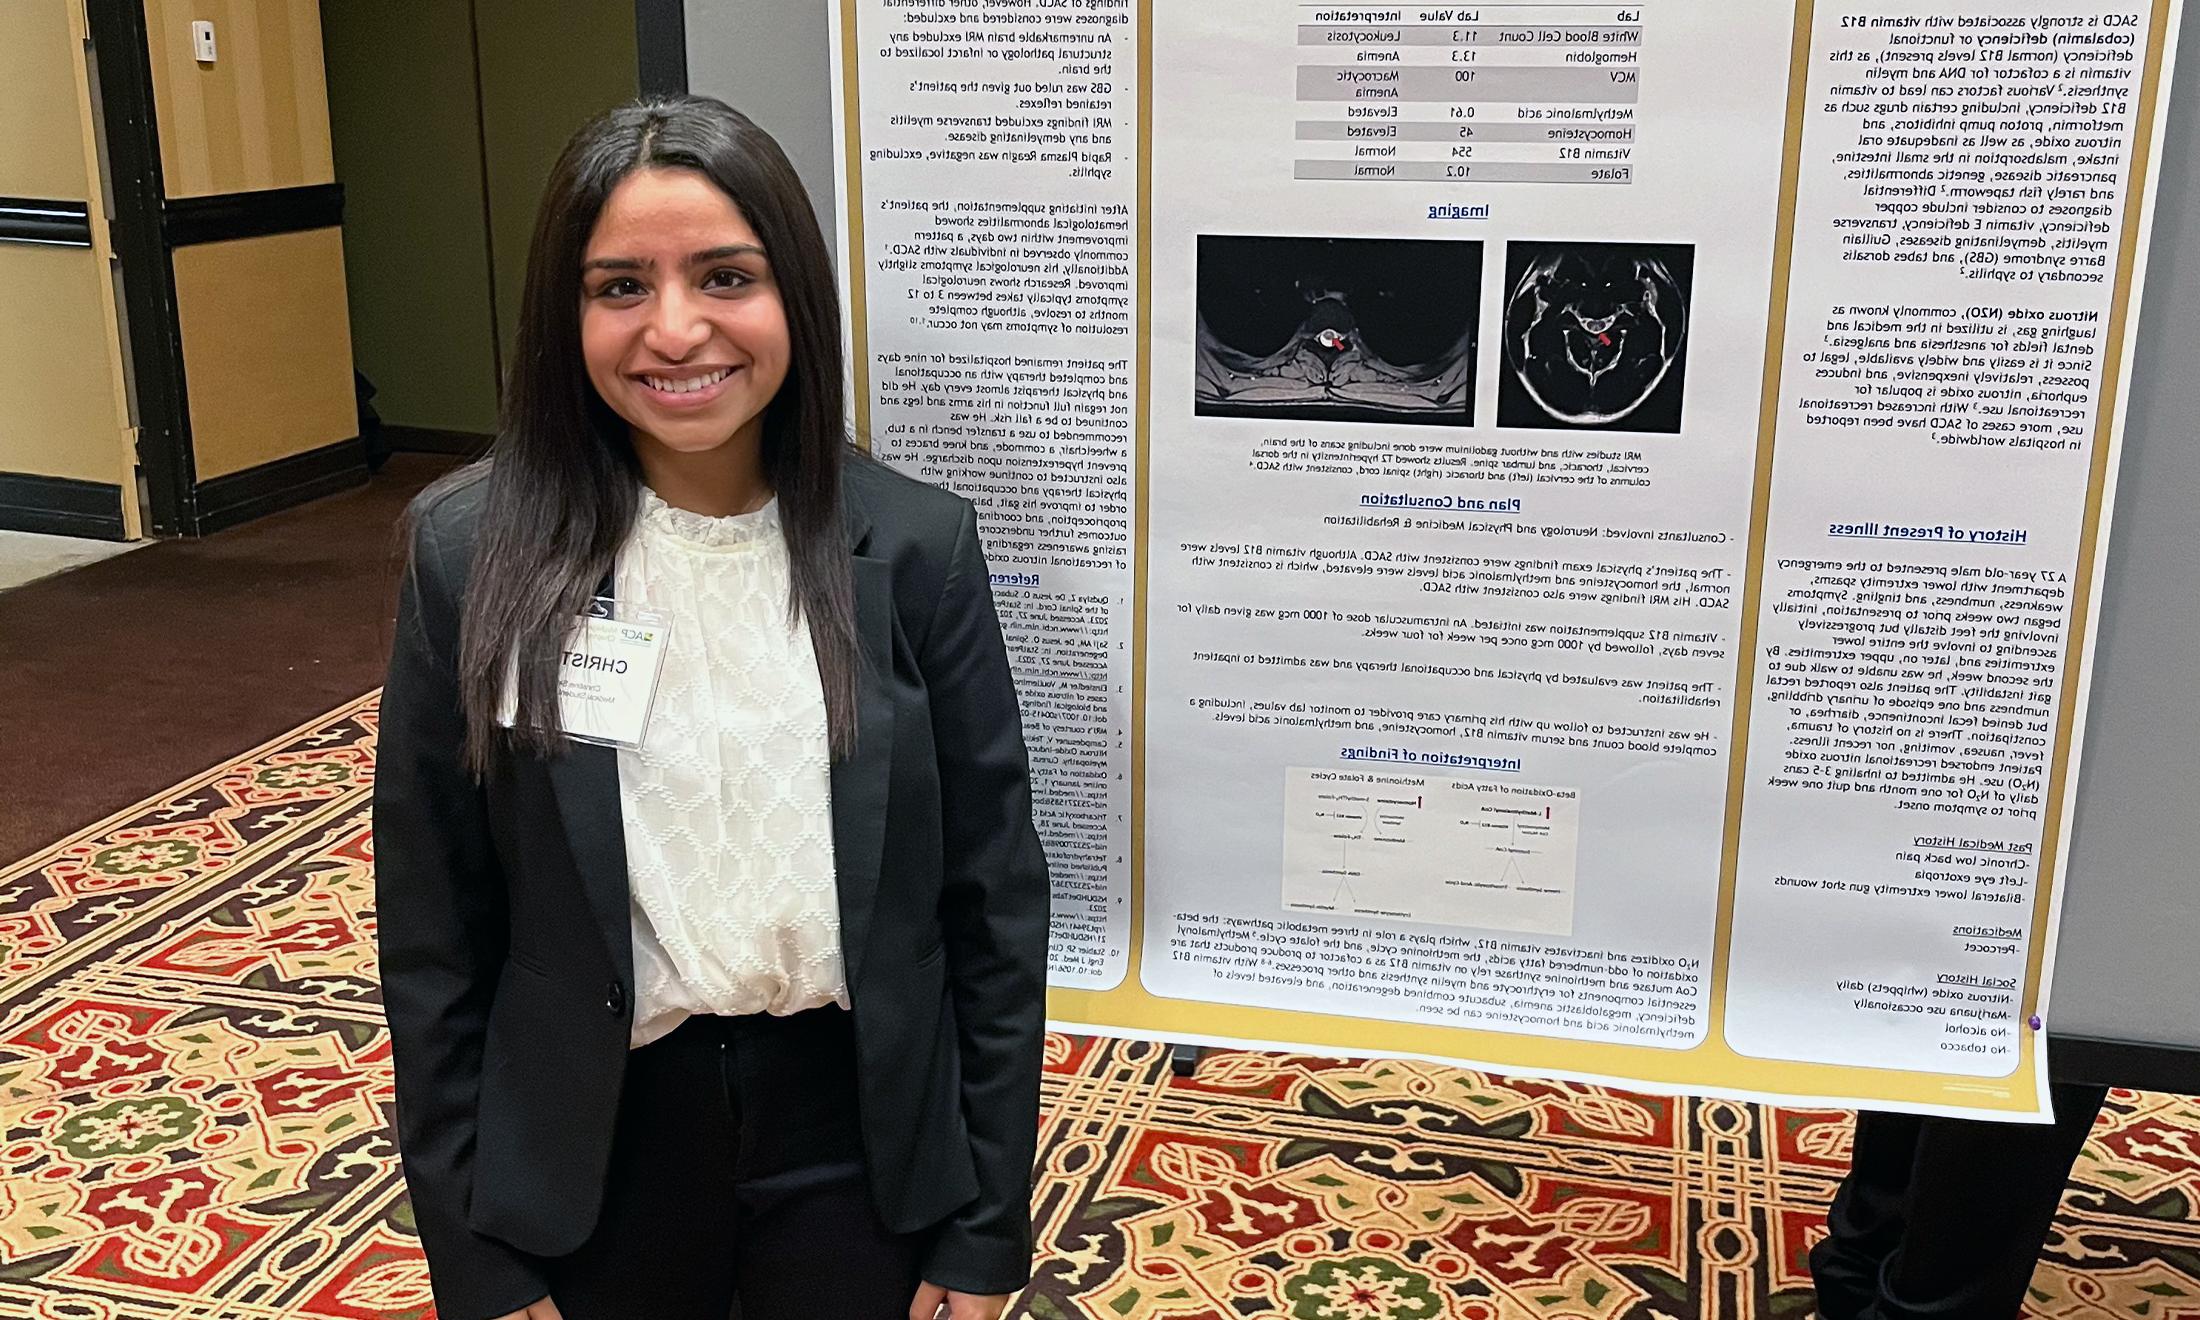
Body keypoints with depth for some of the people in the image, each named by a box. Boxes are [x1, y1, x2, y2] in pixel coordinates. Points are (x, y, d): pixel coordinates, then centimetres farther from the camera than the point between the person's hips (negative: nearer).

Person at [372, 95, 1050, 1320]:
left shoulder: (917, 547, -9)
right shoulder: (474, 556, -9)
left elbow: (994, 895, -4)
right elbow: (433, 930, -3)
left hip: (856, 1133, 0)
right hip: (591, 1147, 1)